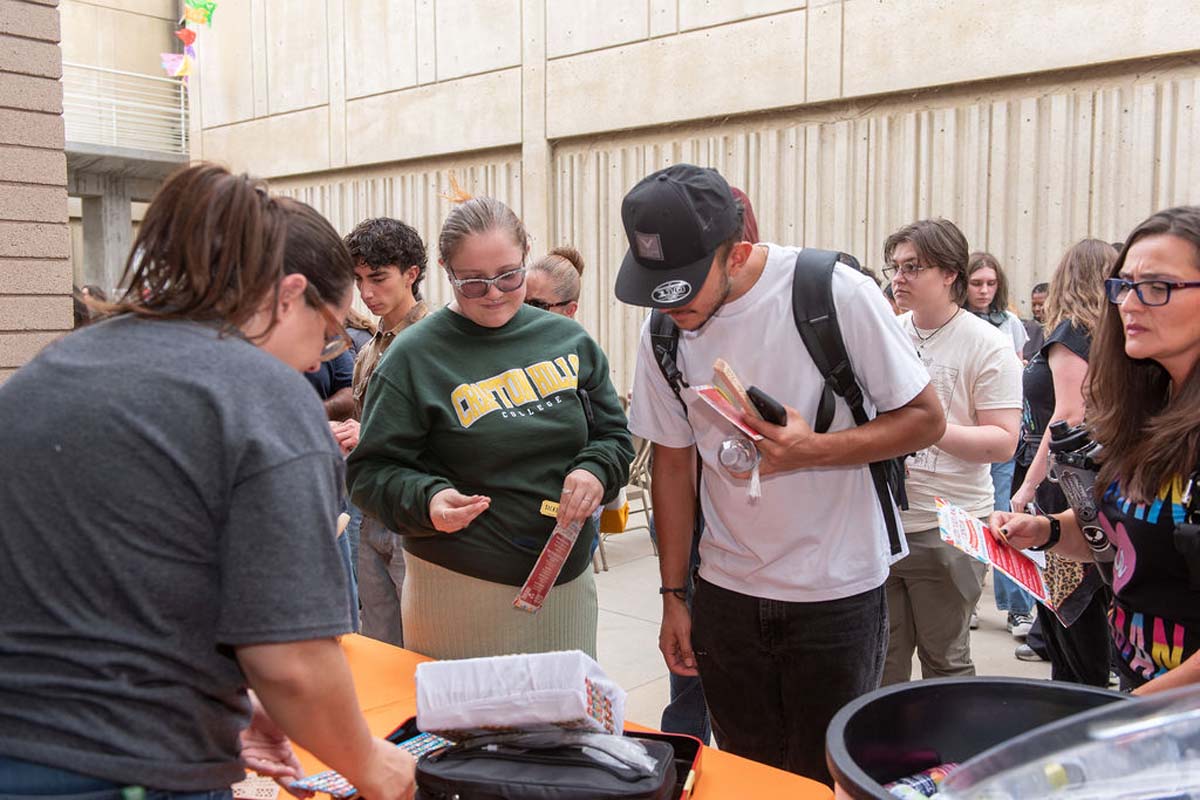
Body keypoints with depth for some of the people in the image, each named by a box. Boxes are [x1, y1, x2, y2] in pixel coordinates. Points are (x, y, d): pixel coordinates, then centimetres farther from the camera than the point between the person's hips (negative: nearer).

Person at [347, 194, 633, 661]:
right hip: (458, 590, -4)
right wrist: (426, 499, -25)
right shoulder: (415, 356, -8)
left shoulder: (569, 341, 3)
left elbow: (613, 433, 12)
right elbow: (371, 471, -6)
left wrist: (595, 470, -9)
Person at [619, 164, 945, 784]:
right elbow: (674, 461, 5)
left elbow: (925, 418, -10)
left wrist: (811, 450, -27)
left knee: (825, 779, 8)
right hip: (727, 592, 4)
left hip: (837, 593, -3)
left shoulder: (836, 292, -18)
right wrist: (674, 595, 7)